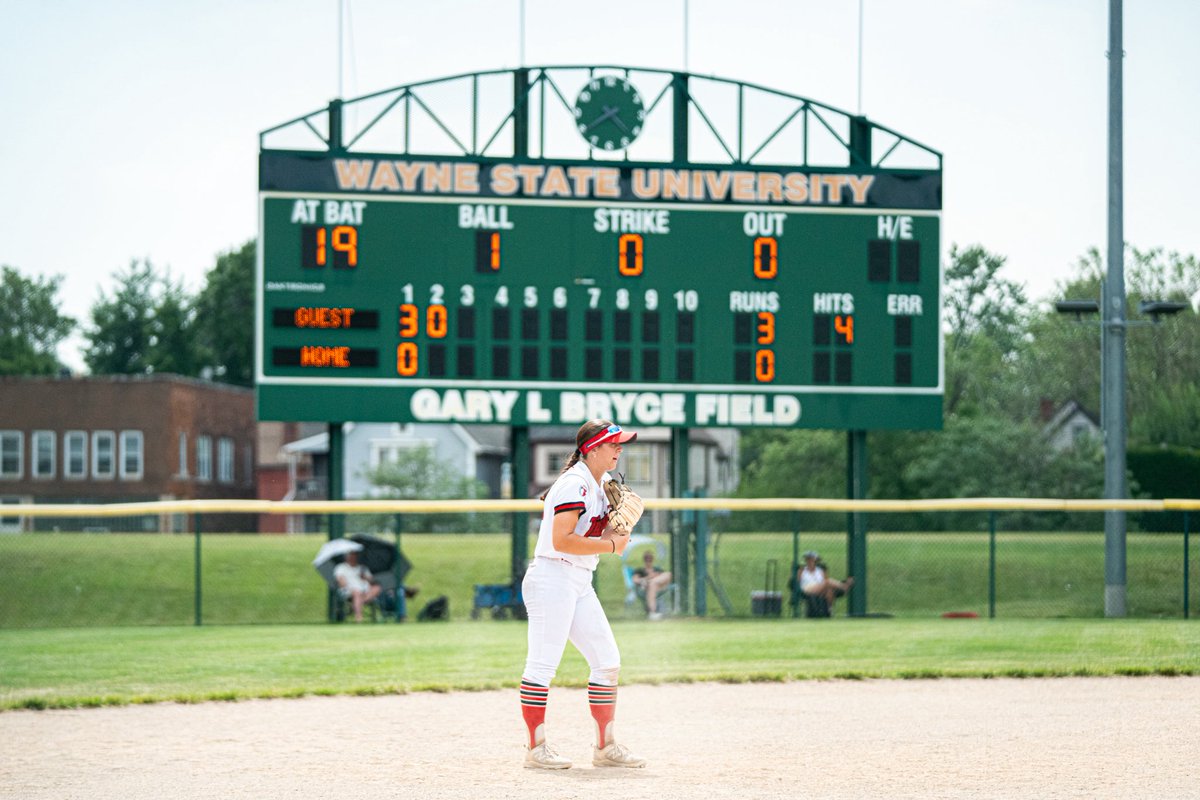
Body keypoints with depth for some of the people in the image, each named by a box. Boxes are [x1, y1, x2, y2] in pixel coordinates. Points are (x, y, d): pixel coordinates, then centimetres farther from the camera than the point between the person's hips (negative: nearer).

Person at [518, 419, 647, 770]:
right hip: (552, 579, -10)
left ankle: (605, 747, 14)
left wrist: (616, 529, 1)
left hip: (580, 584, 10)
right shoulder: (574, 484, -14)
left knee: (607, 661, 8)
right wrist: (610, 546, -15)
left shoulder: (602, 485, 16)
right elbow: (561, 540, -23)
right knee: (542, 664, -7)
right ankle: (535, 749, -4)